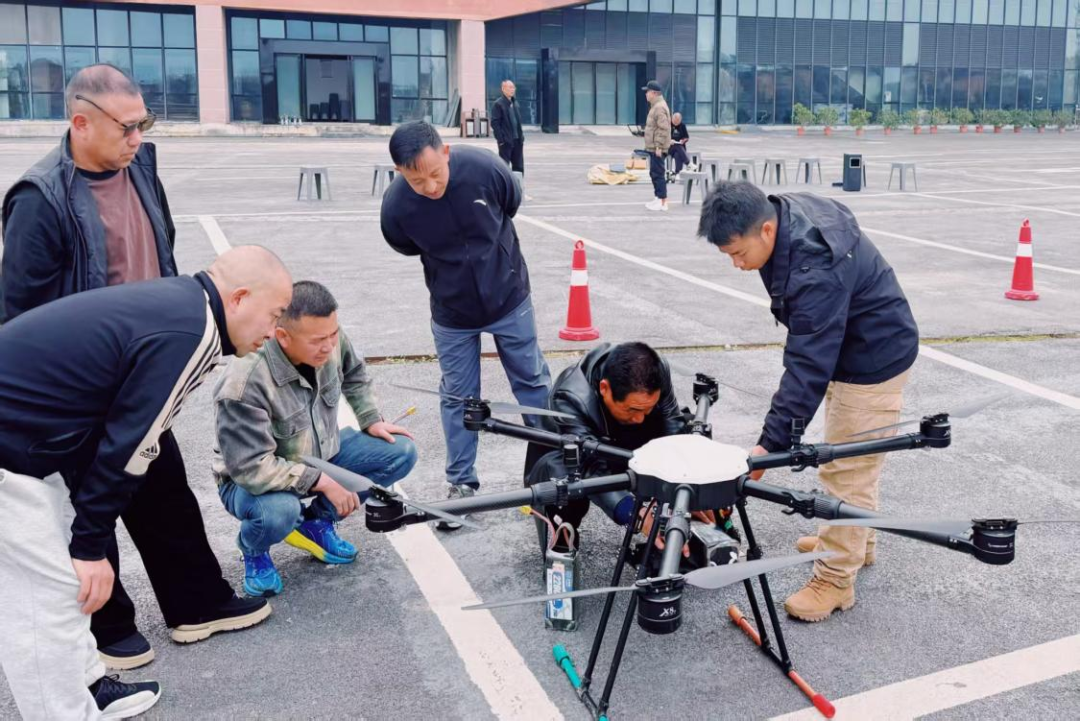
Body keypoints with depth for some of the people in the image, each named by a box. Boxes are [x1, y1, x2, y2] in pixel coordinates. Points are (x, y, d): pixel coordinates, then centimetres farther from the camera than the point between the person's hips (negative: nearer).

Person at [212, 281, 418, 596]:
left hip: (319, 454, 6)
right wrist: (323, 482, -30)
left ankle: (315, 522, 11)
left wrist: (371, 420, -1)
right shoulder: (244, 384, -37)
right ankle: (253, 551, 1)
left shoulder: (327, 337, -18)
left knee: (401, 453, -8)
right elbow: (252, 468, -34)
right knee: (278, 511, -40)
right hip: (251, 479, -6)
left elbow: (354, 373, 7)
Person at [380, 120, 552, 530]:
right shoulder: (395, 207, -24)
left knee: (533, 381, 12)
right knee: (458, 398, 10)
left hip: (509, 300, 0)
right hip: (453, 314, 0)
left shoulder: (484, 168, -26)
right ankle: (462, 483, 24)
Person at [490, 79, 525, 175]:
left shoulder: (515, 103, 14)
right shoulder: (498, 104, -8)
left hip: (517, 140, 7)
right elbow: (495, 123, -11)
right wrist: (500, 140, -16)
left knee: (519, 167, 8)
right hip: (505, 141, -7)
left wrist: (521, 137, 11)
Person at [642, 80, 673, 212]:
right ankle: (658, 198, 24)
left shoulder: (660, 107, -18)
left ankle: (663, 202, -6)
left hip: (657, 148, -10)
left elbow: (663, 129, -23)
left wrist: (659, 146, -22)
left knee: (658, 174, -8)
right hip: (653, 147, 10)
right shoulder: (656, 106, 15)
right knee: (654, 173, 16)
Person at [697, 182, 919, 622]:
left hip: (875, 361, -10)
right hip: (849, 348, 10)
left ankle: (835, 580, 8)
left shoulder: (815, 271, -37)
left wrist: (772, 442, -39)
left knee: (847, 470, -4)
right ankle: (855, 540, 40)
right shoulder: (787, 210, -9)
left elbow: (809, 367, -38)